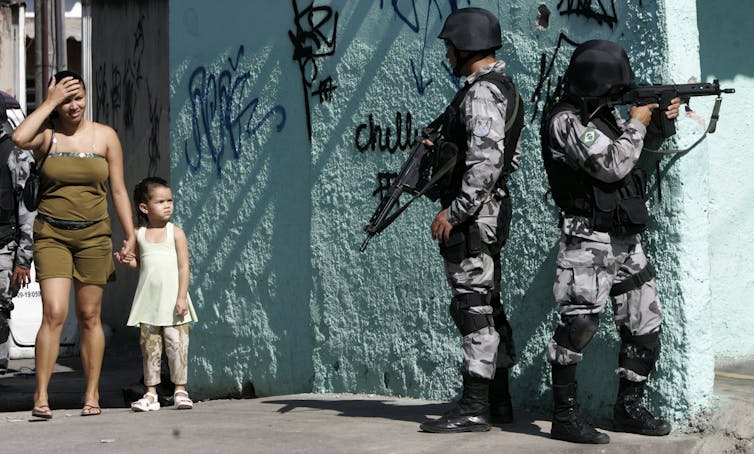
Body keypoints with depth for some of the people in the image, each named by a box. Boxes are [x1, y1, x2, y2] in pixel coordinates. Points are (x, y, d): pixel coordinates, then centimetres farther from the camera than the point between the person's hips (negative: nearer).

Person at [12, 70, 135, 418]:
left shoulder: (105, 136, 6)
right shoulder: (47, 135, 0)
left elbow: (118, 190, 9)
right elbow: (19, 138, -24)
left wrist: (130, 235, 3)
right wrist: (50, 102, -14)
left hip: (93, 235, 2)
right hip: (51, 234, -2)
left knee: (89, 317, 6)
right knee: (54, 314, -13)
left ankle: (92, 394, 13)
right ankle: (41, 396, -10)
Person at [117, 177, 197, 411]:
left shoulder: (175, 233, -1)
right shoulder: (139, 235, 7)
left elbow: (184, 266, -4)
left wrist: (182, 297, -12)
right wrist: (129, 261, -3)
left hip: (172, 300, -3)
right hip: (148, 300, 3)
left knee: (177, 344, -5)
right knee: (149, 347, 5)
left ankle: (180, 390, 4)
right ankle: (151, 394, 10)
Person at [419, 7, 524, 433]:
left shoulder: (481, 94, -16)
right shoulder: (505, 89, 16)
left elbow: (486, 163, -25)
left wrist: (454, 212, -23)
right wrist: (444, 150, 19)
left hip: (471, 215, -11)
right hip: (493, 210, 11)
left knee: (474, 307, -9)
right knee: (489, 306, 14)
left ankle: (474, 408, -8)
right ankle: (499, 400, 19)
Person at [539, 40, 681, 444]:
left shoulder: (605, 113, 14)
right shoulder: (565, 122, -13)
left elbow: (638, 149, 32)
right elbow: (613, 165, -21)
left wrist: (661, 123, 14)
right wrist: (637, 125, -8)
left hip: (627, 242, 9)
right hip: (589, 243, -9)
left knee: (644, 327, 11)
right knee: (578, 326, -11)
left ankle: (628, 409, 22)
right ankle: (565, 417, -4)